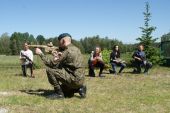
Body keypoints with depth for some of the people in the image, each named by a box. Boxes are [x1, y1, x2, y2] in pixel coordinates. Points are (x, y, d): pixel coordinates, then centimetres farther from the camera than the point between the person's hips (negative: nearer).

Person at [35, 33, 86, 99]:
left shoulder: (67, 51, -17)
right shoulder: (75, 49, 12)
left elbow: (52, 64, -15)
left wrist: (40, 54, -7)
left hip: (74, 79, -10)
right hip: (80, 79, 10)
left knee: (49, 69, -14)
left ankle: (59, 93, -5)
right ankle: (79, 88, 15)